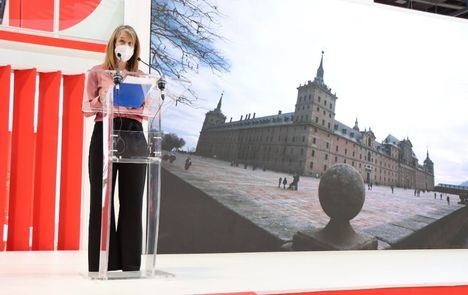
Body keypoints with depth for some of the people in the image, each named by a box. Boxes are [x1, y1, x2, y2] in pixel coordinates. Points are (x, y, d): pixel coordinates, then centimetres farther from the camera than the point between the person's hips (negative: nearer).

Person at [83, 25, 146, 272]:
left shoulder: (141, 76, 17)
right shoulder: (97, 72, 11)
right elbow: (86, 109, 5)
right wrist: (102, 99, -14)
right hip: (105, 134, -2)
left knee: (132, 198, -1)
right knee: (103, 197, -4)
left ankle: (130, 261, 5)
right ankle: (103, 261, 2)